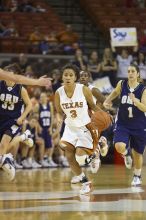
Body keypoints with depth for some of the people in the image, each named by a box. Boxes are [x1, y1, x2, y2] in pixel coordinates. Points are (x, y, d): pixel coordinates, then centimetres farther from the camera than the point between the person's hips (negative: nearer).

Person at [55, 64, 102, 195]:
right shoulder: (58, 93, -12)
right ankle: (85, 182, 14)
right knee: (69, 157, -6)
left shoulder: (84, 90, -18)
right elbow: (59, 112, 2)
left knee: (80, 157, -15)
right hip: (70, 128, 4)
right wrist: (59, 119, -21)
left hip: (85, 127, -3)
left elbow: (92, 106, -3)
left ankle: (94, 153, 23)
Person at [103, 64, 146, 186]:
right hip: (123, 123, 1)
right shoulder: (122, 84, -4)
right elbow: (115, 92, 19)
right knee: (119, 146, -24)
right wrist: (107, 101, 6)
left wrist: (135, 101, -34)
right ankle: (126, 155, 14)